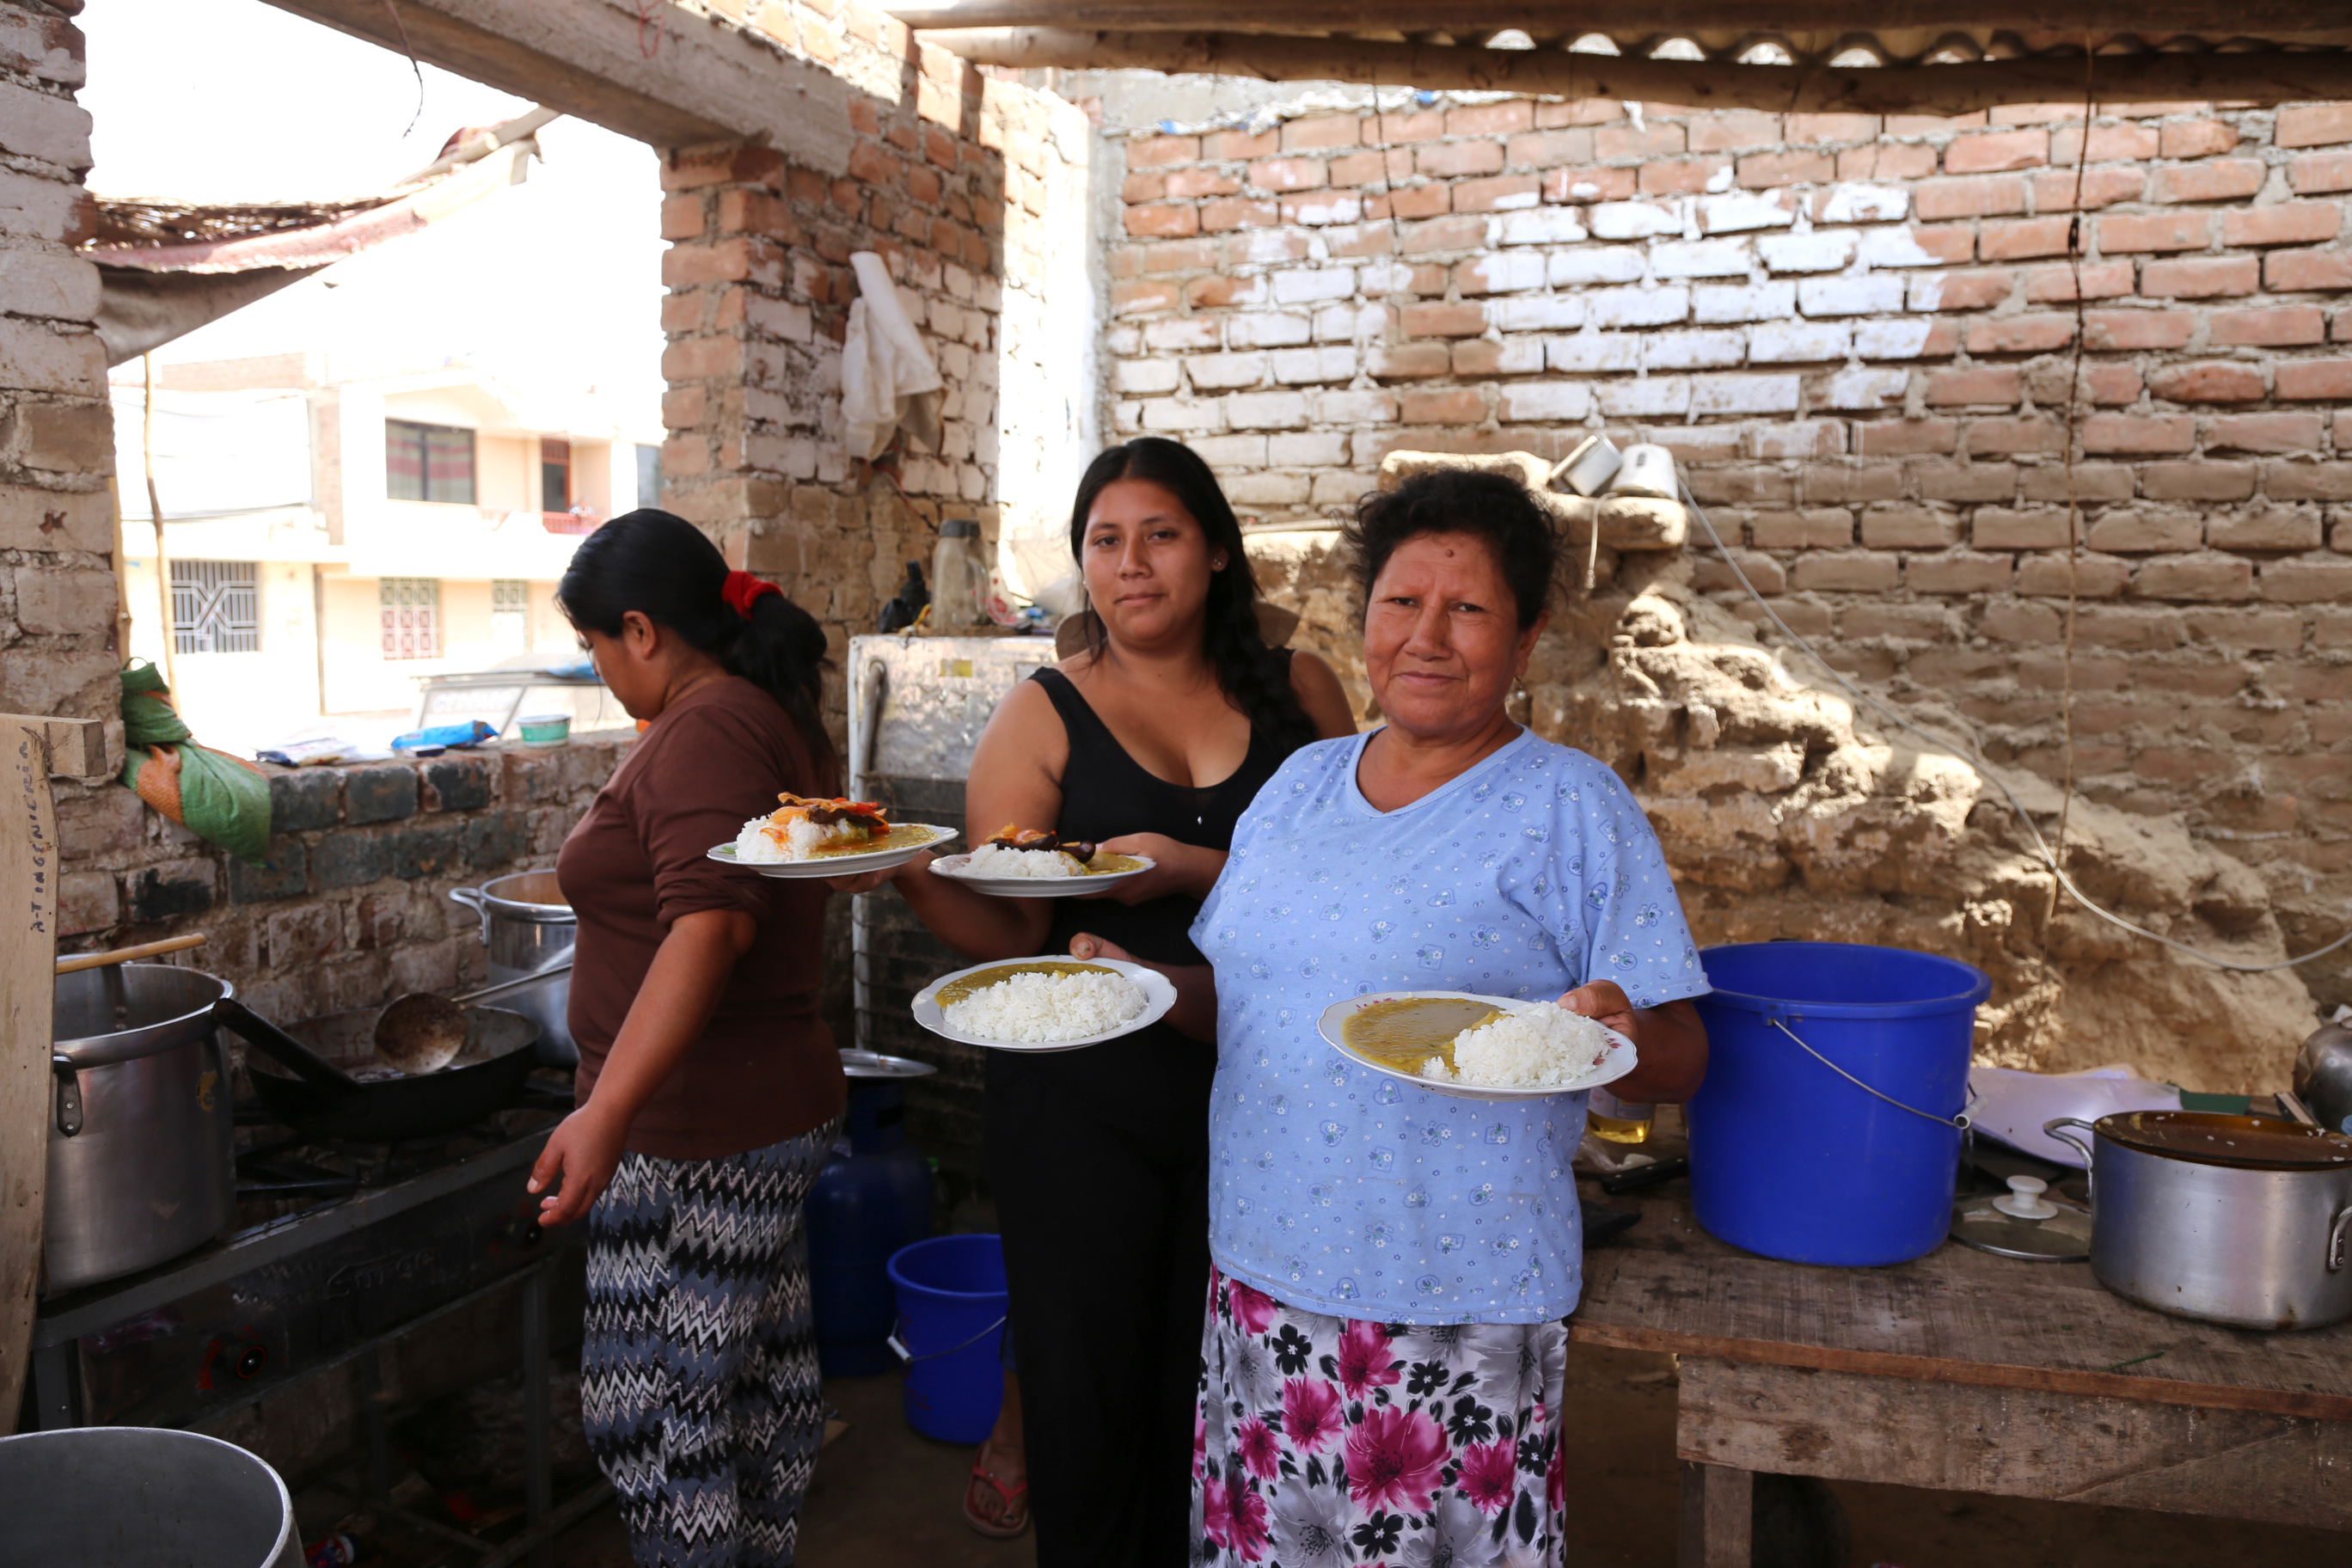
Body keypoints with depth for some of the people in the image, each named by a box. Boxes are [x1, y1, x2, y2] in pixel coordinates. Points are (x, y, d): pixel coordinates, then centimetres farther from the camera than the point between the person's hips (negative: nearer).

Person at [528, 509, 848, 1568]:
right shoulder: (772, 715, 12)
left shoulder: (703, 734, -18)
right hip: (775, 1107, 10)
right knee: (759, 1376, 20)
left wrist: (608, 1110, -36)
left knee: (652, 1411, 1)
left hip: (694, 1131, -10)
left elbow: (711, 922, -31)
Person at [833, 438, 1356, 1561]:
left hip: (1255, 1087, 1)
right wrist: (910, 876, -25)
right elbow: (1009, 935, -7)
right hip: (1084, 1101, -1)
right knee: (1089, 1396, 8)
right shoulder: (1043, 718, 0)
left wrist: (1196, 869, -17)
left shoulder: (1299, 695, 4)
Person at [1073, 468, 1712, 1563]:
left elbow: (1679, 1058, -8)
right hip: (1261, 1270, 5)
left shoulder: (1572, 808, -8)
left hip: (1458, 1303, -5)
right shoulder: (1300, 783, 8)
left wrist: (1617, 1034, -29)